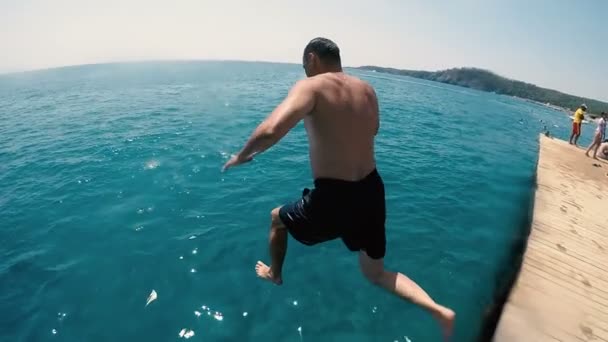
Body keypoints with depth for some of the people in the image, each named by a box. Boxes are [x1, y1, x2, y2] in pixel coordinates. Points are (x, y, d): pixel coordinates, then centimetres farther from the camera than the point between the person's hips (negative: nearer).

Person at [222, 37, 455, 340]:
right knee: (376, 274, 26)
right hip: (372, 192, 6)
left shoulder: (311, 87, -11)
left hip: (334, 199, -6)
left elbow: (271, 130, -27)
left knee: (278, 218, 26)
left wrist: (242, 155, -8)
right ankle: (439, 310, 11)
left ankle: (274, 275, 48)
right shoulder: (367, 89, 8)